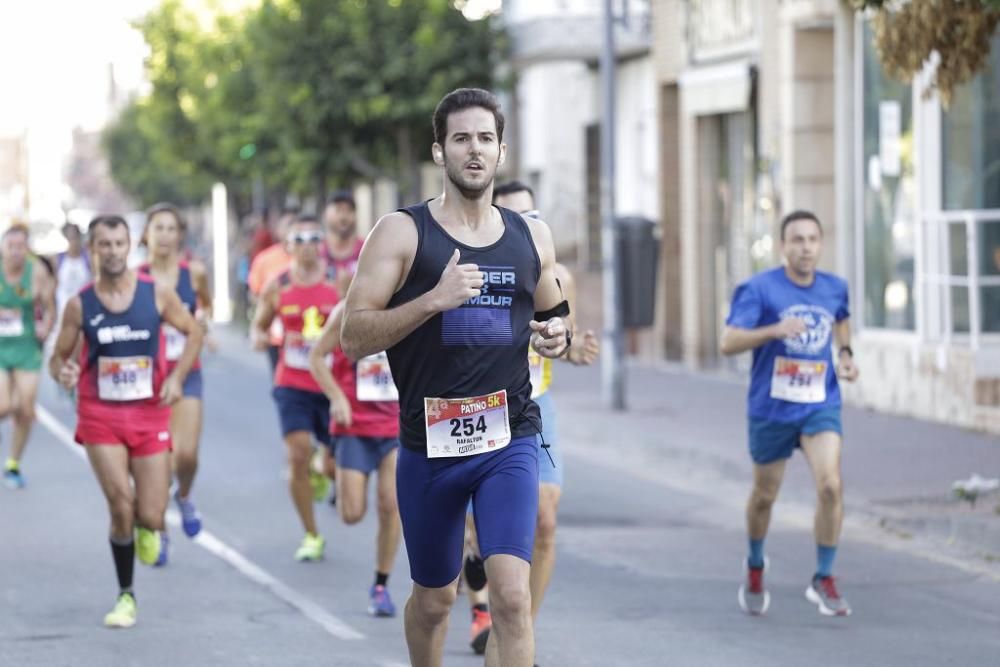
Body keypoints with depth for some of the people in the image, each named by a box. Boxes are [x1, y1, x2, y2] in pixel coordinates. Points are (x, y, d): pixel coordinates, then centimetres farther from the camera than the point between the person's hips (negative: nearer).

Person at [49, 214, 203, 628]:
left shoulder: (157, 294, -4)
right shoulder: (80, 305, -4)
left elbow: (193, 332, 8)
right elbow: (59, 357, 4)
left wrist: (177, 377, -6)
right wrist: (62, 372, -20)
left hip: (150, 414, 1)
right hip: (100, 415, -1)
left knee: (150, 517, -3)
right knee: (121, 506, -13)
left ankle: (146, 526, 38)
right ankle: (126, 596, 5)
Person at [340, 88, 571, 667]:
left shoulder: (532, 237, 8)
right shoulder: (403, 233, -4)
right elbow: (354, 338, -10)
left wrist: (558, 336, 1)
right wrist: (434, 299, -23)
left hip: (510, 437, 1)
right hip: (430, 440, -1)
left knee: (513, 593, -16)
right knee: (434, 597, 15)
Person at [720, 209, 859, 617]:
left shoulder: (835, 288, 1)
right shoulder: (759, 289, -12)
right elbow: (728, 343, -20)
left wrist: (845, 354, 8)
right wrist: (774, 330, -33)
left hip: (820, 406, 2)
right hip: (771, 409, -2)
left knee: (830, 485, -18)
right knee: (764, 495, 14)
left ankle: (824, 581, -5)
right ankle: (755, 568, 41)